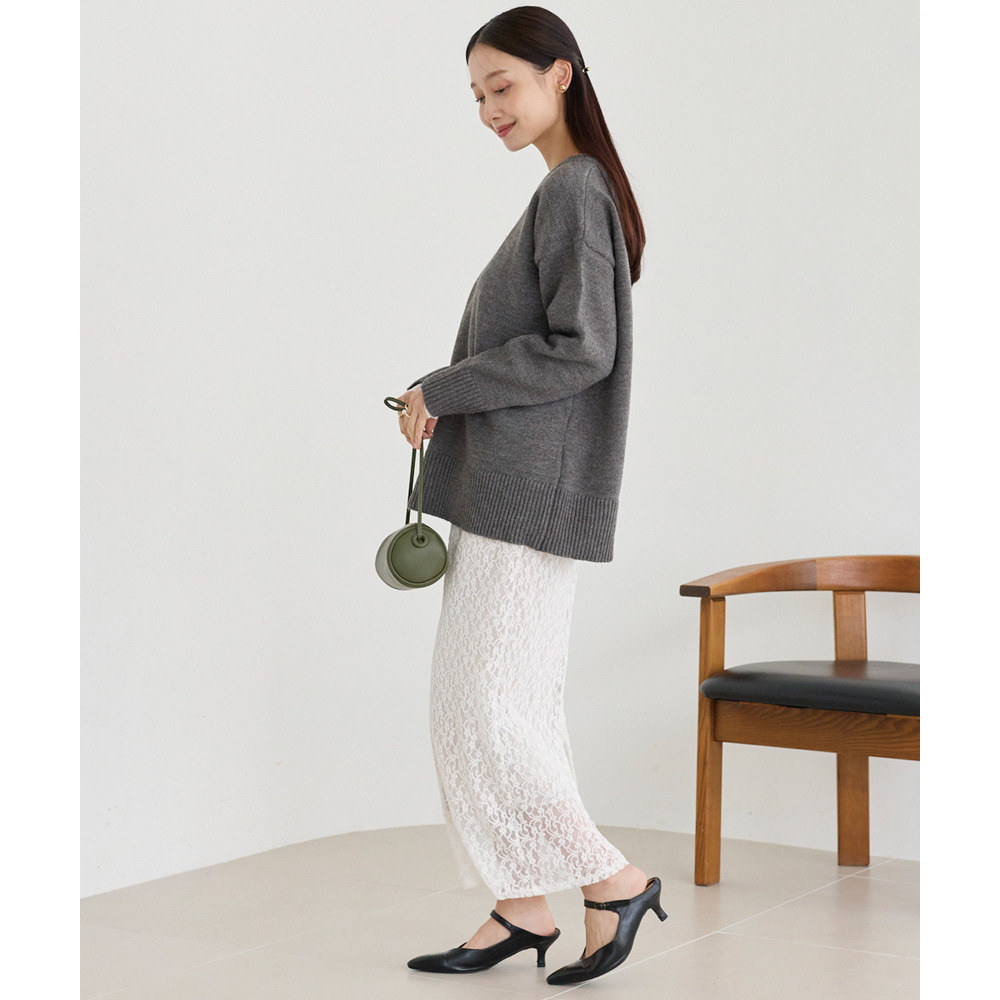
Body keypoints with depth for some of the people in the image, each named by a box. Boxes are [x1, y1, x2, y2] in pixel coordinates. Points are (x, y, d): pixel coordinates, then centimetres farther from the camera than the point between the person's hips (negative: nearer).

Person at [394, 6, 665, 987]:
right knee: (512, 704, 10)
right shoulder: (575, 191, 17)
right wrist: (446, 401, 9)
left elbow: (580, 350, -20)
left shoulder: (572, 189, -13)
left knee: (486, 711, -6)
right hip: (511, 490, 10)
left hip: (531, 493, -10)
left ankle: (612, 880, 3)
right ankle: (523, 910, 16)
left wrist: (442, 389, -13)